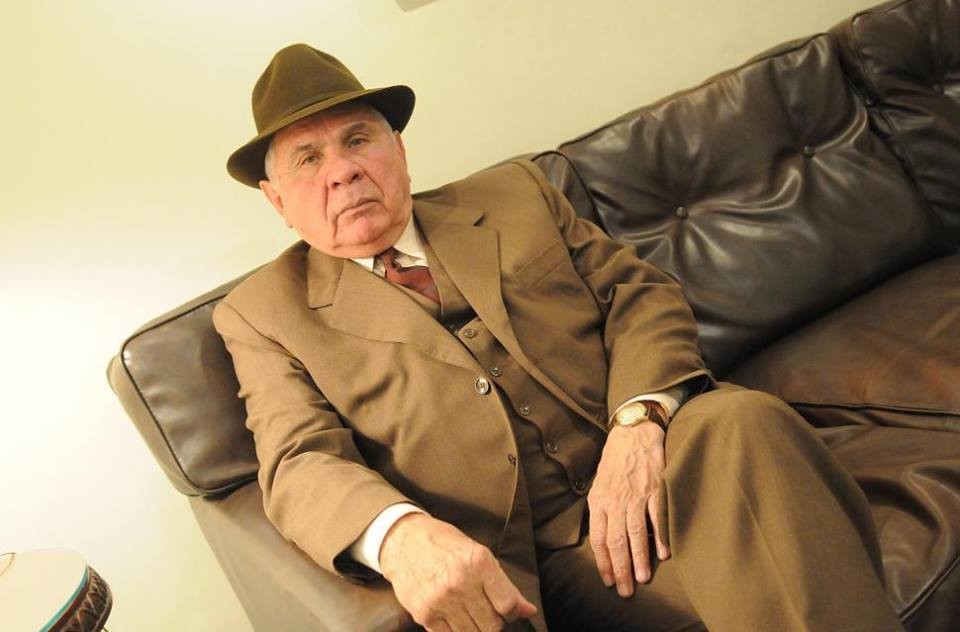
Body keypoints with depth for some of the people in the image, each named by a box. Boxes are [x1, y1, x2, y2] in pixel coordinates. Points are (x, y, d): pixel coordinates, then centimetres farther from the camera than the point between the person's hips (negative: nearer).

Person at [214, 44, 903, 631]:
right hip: (498, 569, -2)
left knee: (742, 421, -29)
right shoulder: (263, 315, 10)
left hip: (641, 483, 3)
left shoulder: (515, 193, 16)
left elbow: (642, 294, 9)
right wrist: (401, 536, -27)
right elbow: (300, 463, -3)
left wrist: (640, 423, -13)